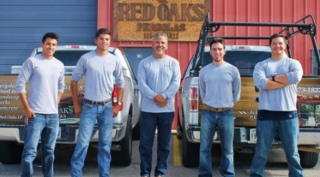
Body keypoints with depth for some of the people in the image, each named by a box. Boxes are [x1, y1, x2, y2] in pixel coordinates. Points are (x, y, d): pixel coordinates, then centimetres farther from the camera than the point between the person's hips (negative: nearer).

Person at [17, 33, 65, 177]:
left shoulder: (59, 65, 12)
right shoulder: (32, 62, -3)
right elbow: (20, 84, -4)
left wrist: (56, 104, 12)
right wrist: (26, 108, -9)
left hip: (53, 116, 5)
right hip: (35, 114, -5)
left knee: (49, 151, 13)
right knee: (30, 151, -9)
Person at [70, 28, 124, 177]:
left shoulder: (115, 61, 5)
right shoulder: (86, 58, -2)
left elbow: (120, 83, 13)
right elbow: (74, 80, 3)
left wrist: (117, 105, 6)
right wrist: (76, 105, 1)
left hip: (107, 107, 3)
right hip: (89, 106, -2)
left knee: (105, 144, 7)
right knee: (83, 143, -7)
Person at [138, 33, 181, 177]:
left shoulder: (173, 63, 6)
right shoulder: (144, 63, 4)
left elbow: (176, 83, -3)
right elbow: (141, 84, -4)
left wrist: (164, 96, -16)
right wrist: (155, 97, -16)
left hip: (167, 109, 1)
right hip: (148, 109, -1)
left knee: (164, 144, 7)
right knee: (145, 143, 2)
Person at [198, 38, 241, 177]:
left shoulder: (233, 70, 2)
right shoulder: (204, 71, 6)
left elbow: (237, 93, 11)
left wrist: (228, 104, 11)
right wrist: (209, 103, 12)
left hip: (226, 113, -1)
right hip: (208, 113, 1)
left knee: (227, 149, 5)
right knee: (205, 148, 2)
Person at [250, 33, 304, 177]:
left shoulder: (293, 63, 11)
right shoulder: (261, 65, 10)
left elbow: (296, 77, -12)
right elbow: (260, 82, -11)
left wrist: (273, 78, -6)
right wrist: (286, 79, -9)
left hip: (288, 113, 0)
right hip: (266, 114, 0)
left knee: (292, 151, 6)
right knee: (261, 151, 2)